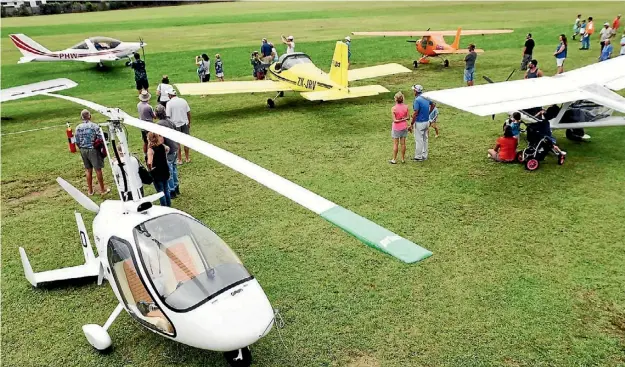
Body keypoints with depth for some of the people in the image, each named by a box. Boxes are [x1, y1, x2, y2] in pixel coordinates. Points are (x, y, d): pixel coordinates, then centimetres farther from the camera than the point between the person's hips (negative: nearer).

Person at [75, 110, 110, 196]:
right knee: (98, 170, 6)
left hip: (83, 150, 4)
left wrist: (81, 149, 18)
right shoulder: (95, 126, -13)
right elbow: (100, 139, -15)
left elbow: (77, 142, 1)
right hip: (93, 150, -4)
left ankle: (90, 190, 23)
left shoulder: (78, 127, -2)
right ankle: (102, 190, 14)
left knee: (88, 170, 14)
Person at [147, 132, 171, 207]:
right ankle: (168, 206, 29)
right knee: (166, 189, 19)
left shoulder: (151, 149, -21)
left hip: (156, 173, -6)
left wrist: (150, 169, -15)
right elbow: (167, 149, 24)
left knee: (160, 191, 6)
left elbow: (149, 163, -33)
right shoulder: (162, 146, -2)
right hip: (165, 171, 6)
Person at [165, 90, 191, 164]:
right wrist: (189, 123, 15)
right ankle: (187, 158, 21)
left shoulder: (169, 103, -10)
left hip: (175, 124, -3)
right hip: (185, 123, 3)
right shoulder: (183, 100, 1)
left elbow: (168, 116, -11)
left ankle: (179, 160, 15)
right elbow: (188, 112, 4)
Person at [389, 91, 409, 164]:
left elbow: (395, 120, -17)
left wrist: (400, 120, -6)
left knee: (395, 144, 6)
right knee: (403, 143, 12)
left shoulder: (393, 108, -17)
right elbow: (408, 117, -2)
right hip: (404, 127, 3)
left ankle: (394, 159, 15)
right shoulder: (406, 107, -7)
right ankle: (403, 159, 21)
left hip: (396, 128, -3)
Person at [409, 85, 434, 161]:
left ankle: (418, 157, 10)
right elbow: (433, 105, 20)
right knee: (425, 139, 17)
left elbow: (415, 113, -23)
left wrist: (411, 124, -18)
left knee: (419, 140, 2)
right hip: (427, 122, 8)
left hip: (419, 123, -8)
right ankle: (424, 156, 27)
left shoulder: (417, 100, -21)